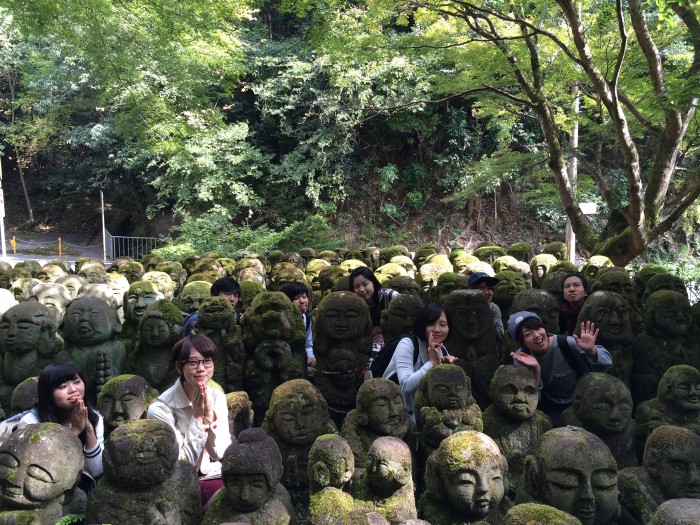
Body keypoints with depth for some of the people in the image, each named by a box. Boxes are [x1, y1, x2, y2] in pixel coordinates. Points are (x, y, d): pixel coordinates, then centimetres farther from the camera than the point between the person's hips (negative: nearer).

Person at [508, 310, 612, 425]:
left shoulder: (567, 344, -20)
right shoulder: (521, 357, -13)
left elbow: (606, 363, -15)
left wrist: (591, 351, -36)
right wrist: (535, 370, -34)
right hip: (551, 411, 1)